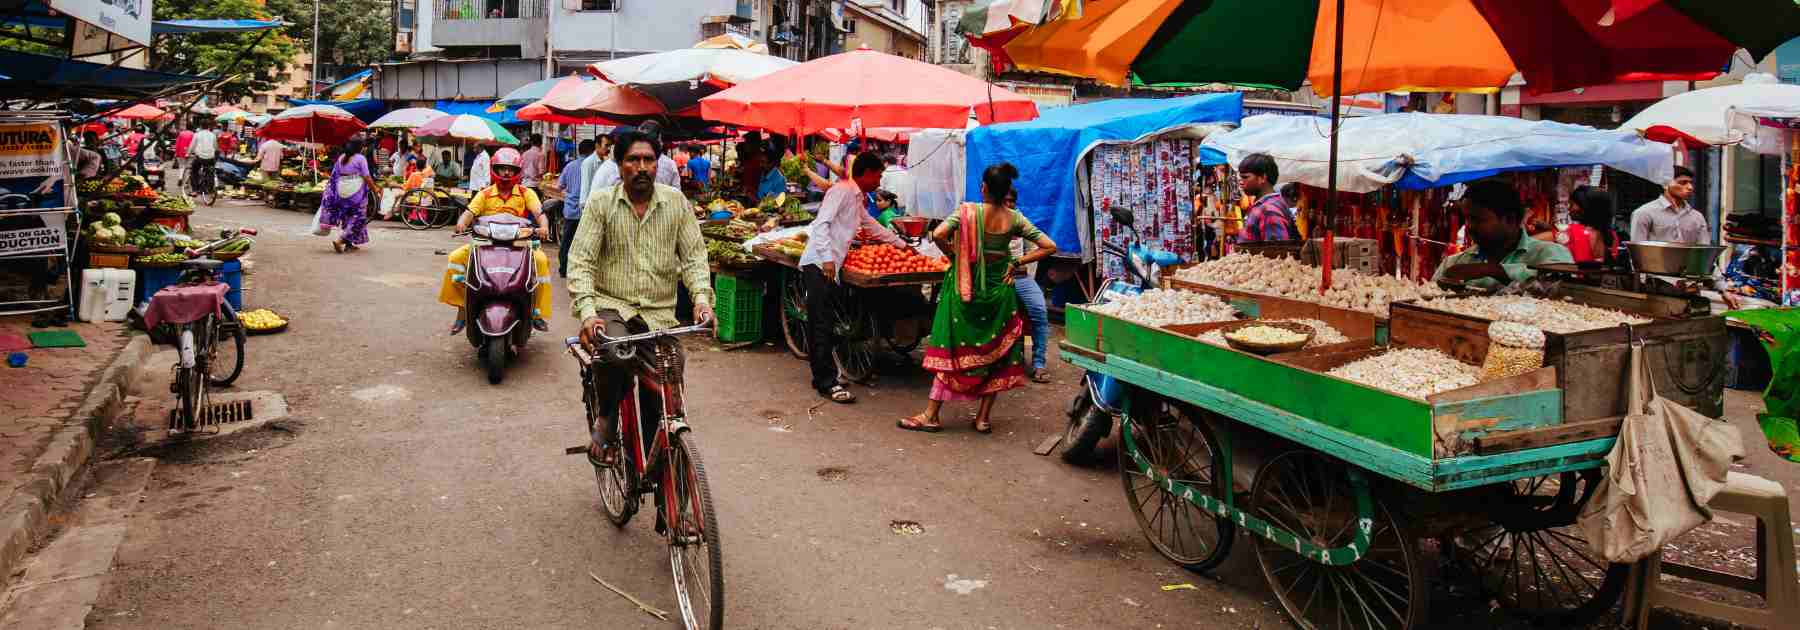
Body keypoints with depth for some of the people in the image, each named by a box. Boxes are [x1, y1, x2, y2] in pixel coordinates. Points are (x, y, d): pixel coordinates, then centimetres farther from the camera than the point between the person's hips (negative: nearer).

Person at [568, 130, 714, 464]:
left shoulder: (676, 201, 5)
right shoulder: (601, 202, 0)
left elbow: (693, 255, 4)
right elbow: (580, 260, -6)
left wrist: (702, 297, -14)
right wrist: (587, 311, -21)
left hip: (659, 313, 3)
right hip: (611, 305, -2)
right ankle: (605, 424, -5)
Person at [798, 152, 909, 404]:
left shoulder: (856, 198, 23)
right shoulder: (842, 190, -7)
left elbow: (872, 226, 38)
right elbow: (822, 223, -17)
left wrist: (901, 244, 44)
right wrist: (827, 257, -24)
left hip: (831, 267, 10)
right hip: (819, 264, -10)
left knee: (824, 325, 11)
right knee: (822, 325, -10)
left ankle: (822, 377, 15)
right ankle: (827, 383, -11)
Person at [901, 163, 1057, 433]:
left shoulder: (967, 211, -11)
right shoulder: (1014, 219, -3)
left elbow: (938, 235, -23)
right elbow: (1049, 247, -1)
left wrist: (954, 255, -6)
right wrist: (1016, 262, 1)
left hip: (966, 287, -2)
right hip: (999, 289, 2)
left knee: (952, 349, 5)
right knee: (996, 352, 13)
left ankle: (931, 415, 8)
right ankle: (984, 417, 17)